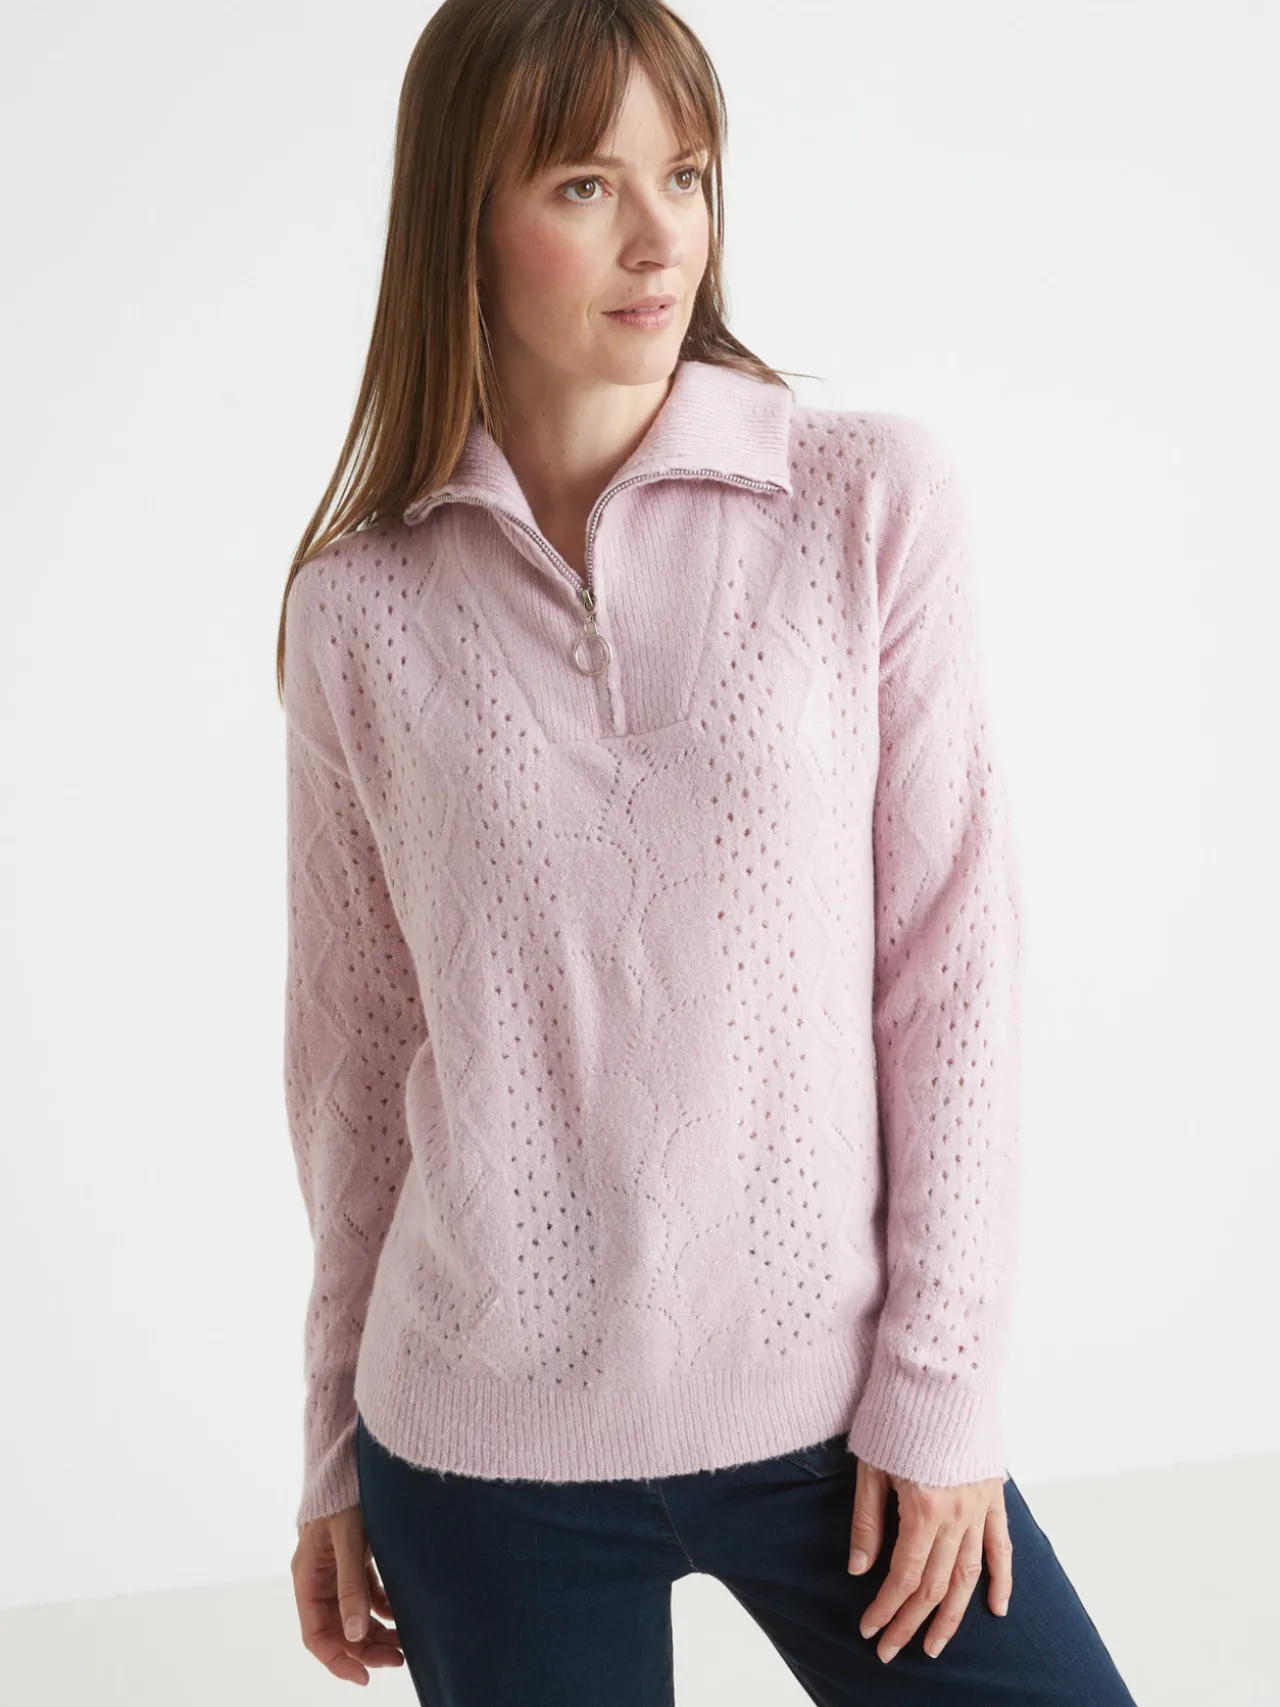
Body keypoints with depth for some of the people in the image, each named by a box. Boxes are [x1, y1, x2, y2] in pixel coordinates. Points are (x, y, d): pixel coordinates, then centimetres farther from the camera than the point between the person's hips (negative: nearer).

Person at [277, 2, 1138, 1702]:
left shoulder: (877, 501, -5)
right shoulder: (362, 608, -1)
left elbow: (952, 962, -4)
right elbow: (352, 1042, 6)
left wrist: (939, 1381, -5)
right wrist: (336, 1449, 11)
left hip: (826, 1404, 0)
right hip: (485, 1436, 1)